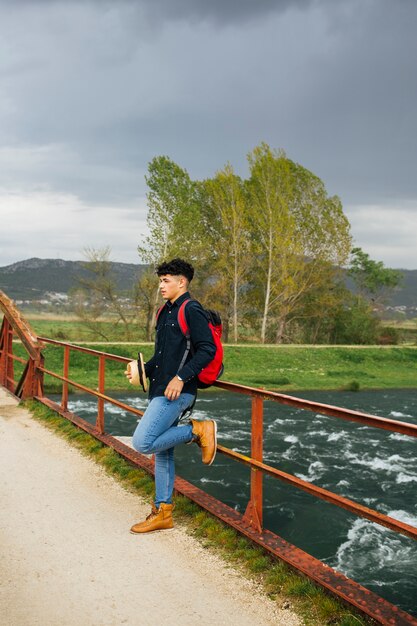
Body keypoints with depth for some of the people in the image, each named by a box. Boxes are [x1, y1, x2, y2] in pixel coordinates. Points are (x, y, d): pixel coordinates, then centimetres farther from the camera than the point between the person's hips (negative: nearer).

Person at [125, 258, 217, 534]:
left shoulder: (191, 310, -10)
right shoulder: (166, 312, 18)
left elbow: (207, 349, -19)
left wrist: (181, 377, -24)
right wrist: (143, 370, 10)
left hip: (176, 393, -9)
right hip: (160, 391, 9)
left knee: (142, 442, -17)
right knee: (161, 451, 12)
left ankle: (198, 430, -2)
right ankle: (163, 512, 21)